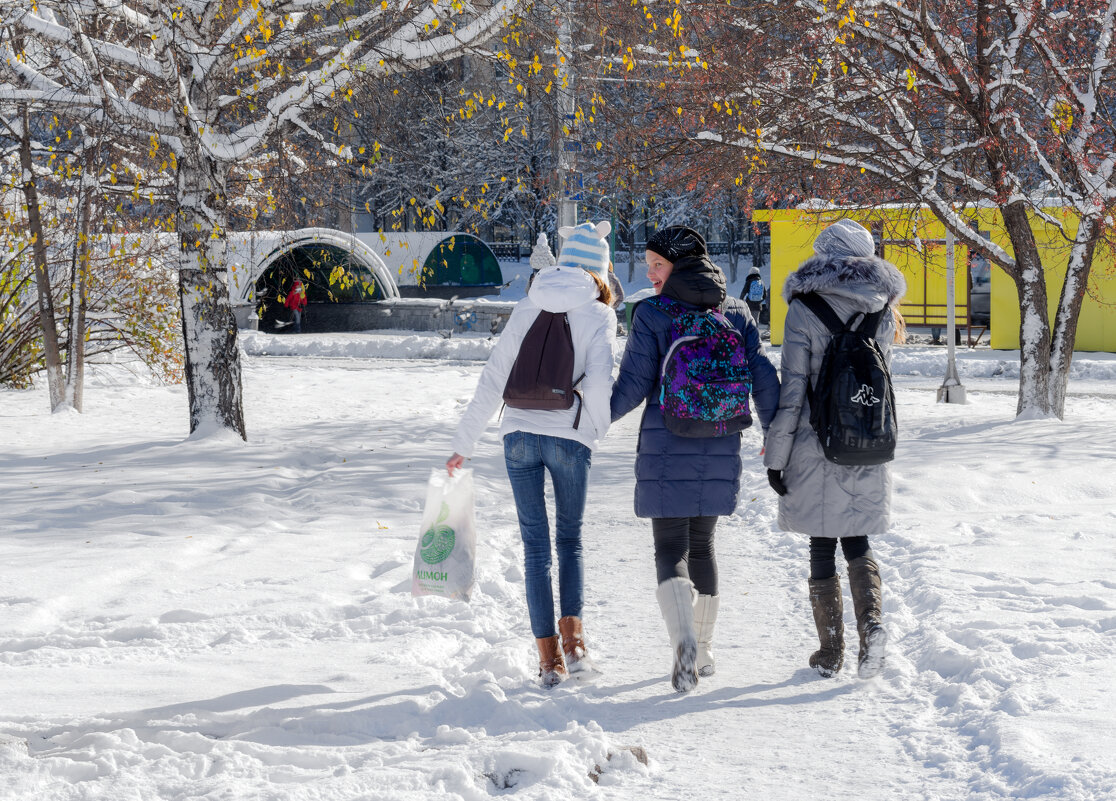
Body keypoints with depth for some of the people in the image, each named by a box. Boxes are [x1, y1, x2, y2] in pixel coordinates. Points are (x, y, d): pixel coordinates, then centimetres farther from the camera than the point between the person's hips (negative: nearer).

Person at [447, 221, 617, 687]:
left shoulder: (527, 308, 8)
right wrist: (597, 430, 3)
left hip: (520, 434, 2)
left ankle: (549, 658, 4)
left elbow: (493, 378, 6)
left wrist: (464, 443, 9)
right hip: (569, 439, -2)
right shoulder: (598, 316, -2)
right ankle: (572, 641, 5)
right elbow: (599, 383, -15)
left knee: (535, 546, 7)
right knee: (569, 540, 17)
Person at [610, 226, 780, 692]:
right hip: (719, 448, 4)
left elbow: (633, 386, -8)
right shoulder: (736, 313, 6)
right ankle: (704, 650, 25)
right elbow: (762, 377, 3)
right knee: (701, 544, 18)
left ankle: (684, 642, -24)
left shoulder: (651, 315, -7)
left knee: (670, 549, -1)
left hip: (666, 446, -4)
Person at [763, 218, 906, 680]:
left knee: (822, 546, 7)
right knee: (857, 541, 15)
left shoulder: (804, 310, -9)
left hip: (817, 447, -3)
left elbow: (792, 388, -11)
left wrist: (776, 455, -7)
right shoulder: (883, 309, 3)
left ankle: (830, 651, 9)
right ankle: (871, 620, -9)